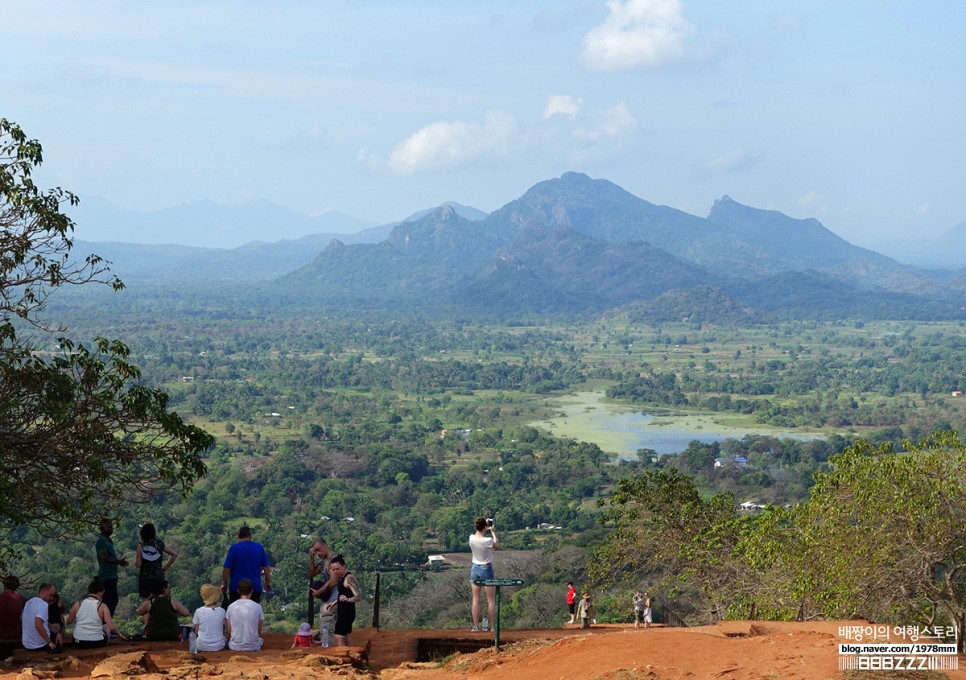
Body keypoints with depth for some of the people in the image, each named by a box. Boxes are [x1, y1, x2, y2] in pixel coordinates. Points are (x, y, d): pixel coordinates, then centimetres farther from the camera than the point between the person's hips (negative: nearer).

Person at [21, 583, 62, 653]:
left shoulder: (28, 603, 7)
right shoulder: (43, 604, -19)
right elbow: (38, 625, -30)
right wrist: (50, 642, -23)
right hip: (40, 646, -7)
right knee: (60, 635, 20)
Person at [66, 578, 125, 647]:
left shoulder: (78, 604, -4)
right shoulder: (102, 606, -10)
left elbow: (68, 622, 7)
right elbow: (112, 627, -14)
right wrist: (119, 635, 4)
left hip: (78, 643, 2)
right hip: (97, 644, -2)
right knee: (106, 627, 29)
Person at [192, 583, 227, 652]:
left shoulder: (198, 611, -9)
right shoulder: (222, 611, -7)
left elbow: (196, 632, 0)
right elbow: (224, 631, 4)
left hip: (202, 647, -2)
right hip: (219, 647, 2)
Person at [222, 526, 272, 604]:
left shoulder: (234, 548, -8)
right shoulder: (259, 547, 0)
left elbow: (226, 568, -8)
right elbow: (266, 567, 5)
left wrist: (224, 583, 4)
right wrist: (268, 582, 15)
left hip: (236, 588, -2)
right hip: (255, 587, 2)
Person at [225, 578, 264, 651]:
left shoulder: (231, 607, -7)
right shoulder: (257, 607, -10)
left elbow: (229, 632, -1)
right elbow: (259, 631, -1)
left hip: (235, 647, 0)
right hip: (253, 647, 0)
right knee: (260, 640, 34)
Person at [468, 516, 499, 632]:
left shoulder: (471, 538, -6)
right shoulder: (487, 541, -20)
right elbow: (497, 546, 1)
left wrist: (487, 529, 18)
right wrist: (493, 532, 7)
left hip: (475, 568, 4)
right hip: (486, 569, -4)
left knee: (476, 600, 7)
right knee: (491, 600, 6)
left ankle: (476, 627, 7)